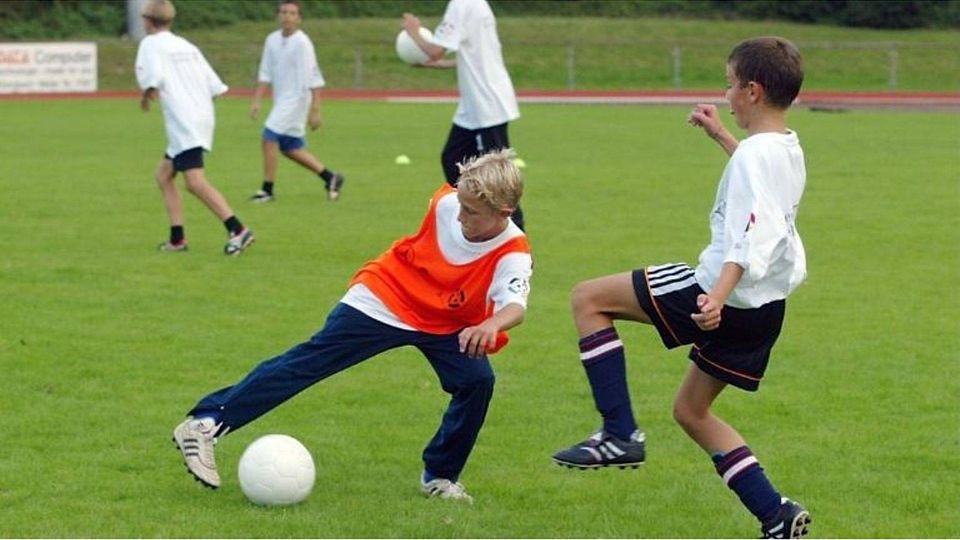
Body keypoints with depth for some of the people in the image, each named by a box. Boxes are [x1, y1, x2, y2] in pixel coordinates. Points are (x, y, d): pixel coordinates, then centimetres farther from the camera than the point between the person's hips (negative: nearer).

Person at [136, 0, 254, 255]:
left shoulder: (151, 43, 0)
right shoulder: (187, 46, 20)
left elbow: (154, 77, -18)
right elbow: (215, 86, 14)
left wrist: (147, 95, 1)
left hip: (184, 122, -9)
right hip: (203, 116, 9)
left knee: (195, 181, -19)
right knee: (163, 175, 19)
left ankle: (238, 230, -31)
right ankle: (177, 239, 15)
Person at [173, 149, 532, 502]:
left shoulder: (512, 255, -28)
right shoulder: (446, 202, -21)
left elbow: (515, 306, -48)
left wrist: (491, 326, -67)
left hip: (447, 326, 1)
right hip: (382, 300, -1)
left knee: (478, 380, -22)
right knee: (309, 361, -10)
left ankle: (440, 476, 1)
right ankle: (205, 423, -11)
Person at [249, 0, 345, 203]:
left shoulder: (302, 43, -15)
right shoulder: (272, 40, 5)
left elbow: (313, 79, -14)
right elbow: (265, 74, 11)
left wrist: (315, 110, -15)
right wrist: (257, 101, 4)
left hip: (297, 100, -7)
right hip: (281, 101, 8)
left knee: (269, 139, -14)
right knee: (290, 148, 11)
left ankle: (267, 190, -6)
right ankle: (331, 178, 24)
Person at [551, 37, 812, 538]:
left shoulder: (754, 155, -17)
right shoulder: (787, 149, 11)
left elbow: (750, 240, -31)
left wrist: (719, 297, -44)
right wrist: (720, 135, 46)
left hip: (728, 299, -9)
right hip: (766, 308, 9)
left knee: (588, 297, -1)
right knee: (690, 410, 23)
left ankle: (619, 433, -7)